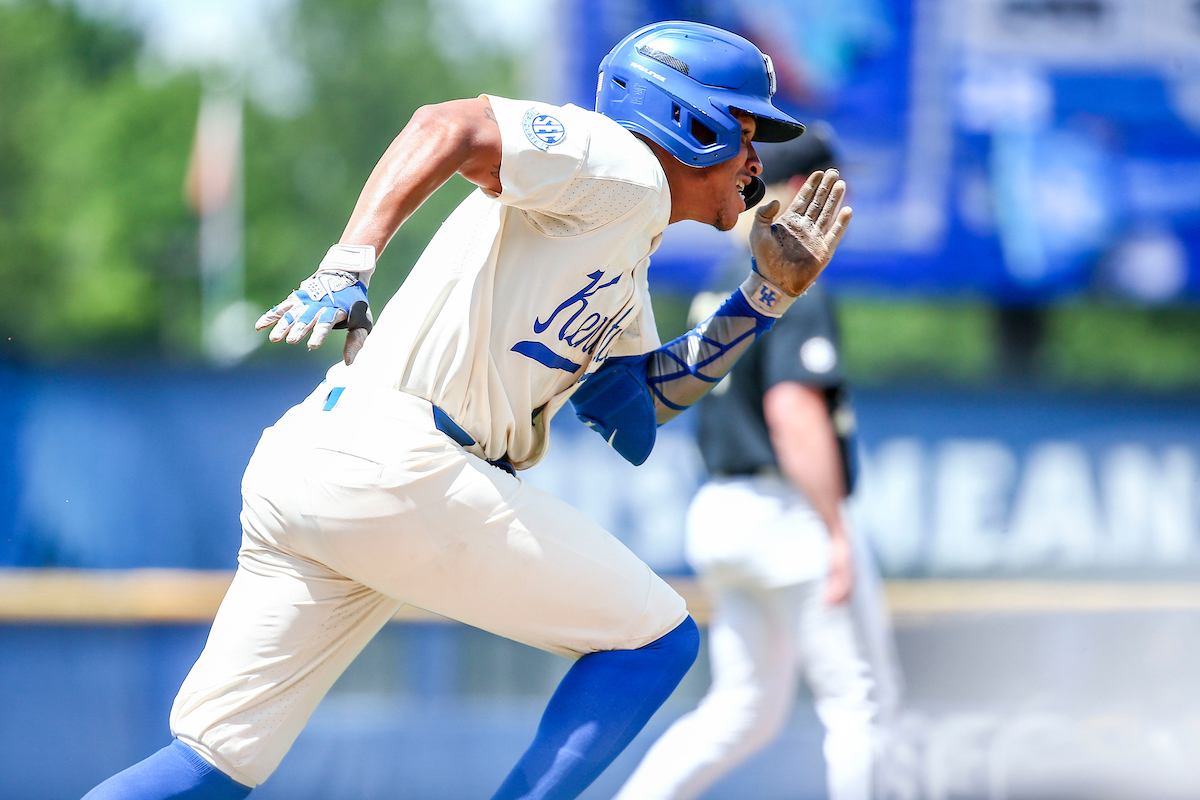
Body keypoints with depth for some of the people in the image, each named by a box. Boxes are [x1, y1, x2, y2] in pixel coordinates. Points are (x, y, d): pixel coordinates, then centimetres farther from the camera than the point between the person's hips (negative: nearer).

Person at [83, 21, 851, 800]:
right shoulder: (624, 170, -2)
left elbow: (639, 400, 31)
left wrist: (768, 296, 27)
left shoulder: (627, 271, 28)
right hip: (397, 467, -10)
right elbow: (445, 127, -14)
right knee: (656, 639, 3)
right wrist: (347, 268, -24)